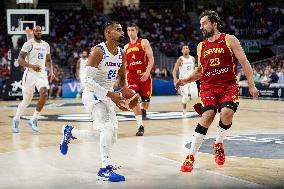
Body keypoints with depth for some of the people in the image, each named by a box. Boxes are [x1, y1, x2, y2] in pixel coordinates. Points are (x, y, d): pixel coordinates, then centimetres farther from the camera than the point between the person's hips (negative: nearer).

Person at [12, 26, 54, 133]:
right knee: (27, 100, 2)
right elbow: (20, 59, -12)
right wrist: (32, 66, -27)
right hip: (30, 74, -4)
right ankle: (16, 119, 25)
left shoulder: (46, 45, 11)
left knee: (44, 94, -20)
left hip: (42, 74, 4)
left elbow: (48, 60, 24)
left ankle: (34, 120, -9)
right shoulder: (29, 44, -7)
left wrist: (51, 71, 7)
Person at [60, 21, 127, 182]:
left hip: (107, 96, 8)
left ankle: (70, 132, 33)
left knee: (110, 136, 11)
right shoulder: (98, 51, -19)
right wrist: (110, 94, -29)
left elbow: (122, 78, 17)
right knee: (108, 126, -28)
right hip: (93, 94, -8)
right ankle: (105, 169, -24)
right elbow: (88, 81, -24)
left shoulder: (122, 54, 3)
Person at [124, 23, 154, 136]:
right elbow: (124, 65, 20)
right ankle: (140, 126, -15)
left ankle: (143, 110, 43)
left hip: (144, 76, -2)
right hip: (132, 76, 2)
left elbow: (151, 59, -6)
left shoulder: (144, 42, 2)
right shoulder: (126, 47, 15)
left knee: (145, 100, 5)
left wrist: (147, 72, -19)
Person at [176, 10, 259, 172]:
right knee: (207, 115, -21)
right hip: (208, 87, 2)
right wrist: (186, 80, 7)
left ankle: (219, 144, 4)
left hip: (229, 86, -2)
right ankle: (191, 156, -17)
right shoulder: (201, 46, 13)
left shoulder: (230, 40, 1)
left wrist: (251, 85, -7)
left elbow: (244, 63, -1)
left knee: (226, 113, -27)